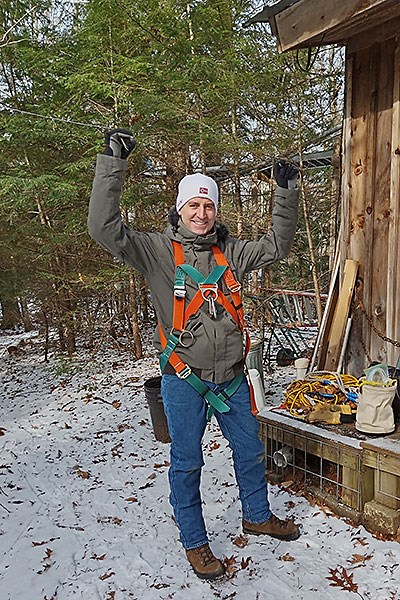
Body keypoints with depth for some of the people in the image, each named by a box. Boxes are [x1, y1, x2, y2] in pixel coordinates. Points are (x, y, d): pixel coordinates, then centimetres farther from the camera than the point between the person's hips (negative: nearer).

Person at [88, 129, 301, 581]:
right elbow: (105, 229, -20)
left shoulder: (229, 253, 4)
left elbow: (276, 245, 12)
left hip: (231, 377, 5)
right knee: (186, 463, 10)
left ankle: (257, 516, 46)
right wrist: (112, 163, -25)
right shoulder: (158, 251, -9)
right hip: (184, 380, -4)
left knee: (250, 450, 20)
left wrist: (286, 193, 5)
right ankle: (194, 542, 32)